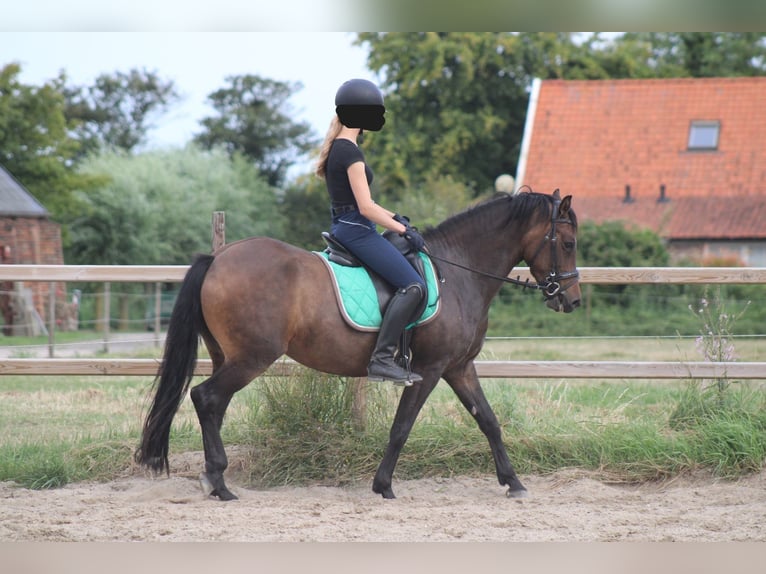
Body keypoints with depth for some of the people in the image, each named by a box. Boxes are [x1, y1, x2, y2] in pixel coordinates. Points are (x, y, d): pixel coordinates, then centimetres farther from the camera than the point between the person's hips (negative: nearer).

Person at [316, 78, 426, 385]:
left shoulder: (337, 148, 16)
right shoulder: (351, 152, -15)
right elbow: (366, 208, -19)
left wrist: (395, 217, 17)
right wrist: (404, 230, -12)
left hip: (343, 227, 11)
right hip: (357, 230, -11)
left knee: (408, 279, 20)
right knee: (413, 285, -18)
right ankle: (381, 358, -22)